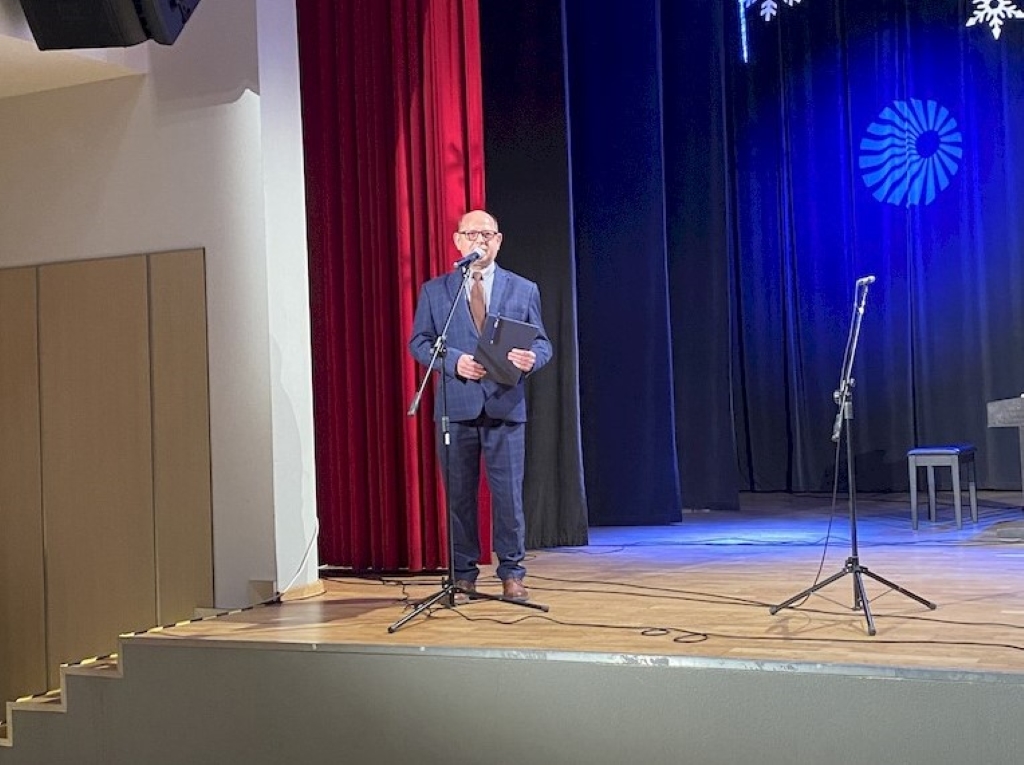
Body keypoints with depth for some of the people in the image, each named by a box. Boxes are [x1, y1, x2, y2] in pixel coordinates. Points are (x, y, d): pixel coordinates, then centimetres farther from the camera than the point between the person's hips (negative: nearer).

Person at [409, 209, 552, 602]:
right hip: (456, 406, 1)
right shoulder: (434, 290, 9)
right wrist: (454, 361, -13)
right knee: (459, 495, 5)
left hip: (505, 405, 0)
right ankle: (463, 576, 16)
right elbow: (419, 342, 5)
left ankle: (512, 574, 13)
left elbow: (541, 343, 9)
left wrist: (532, 358, -15)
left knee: (508, 493, 1)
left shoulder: (523, 289, 9)